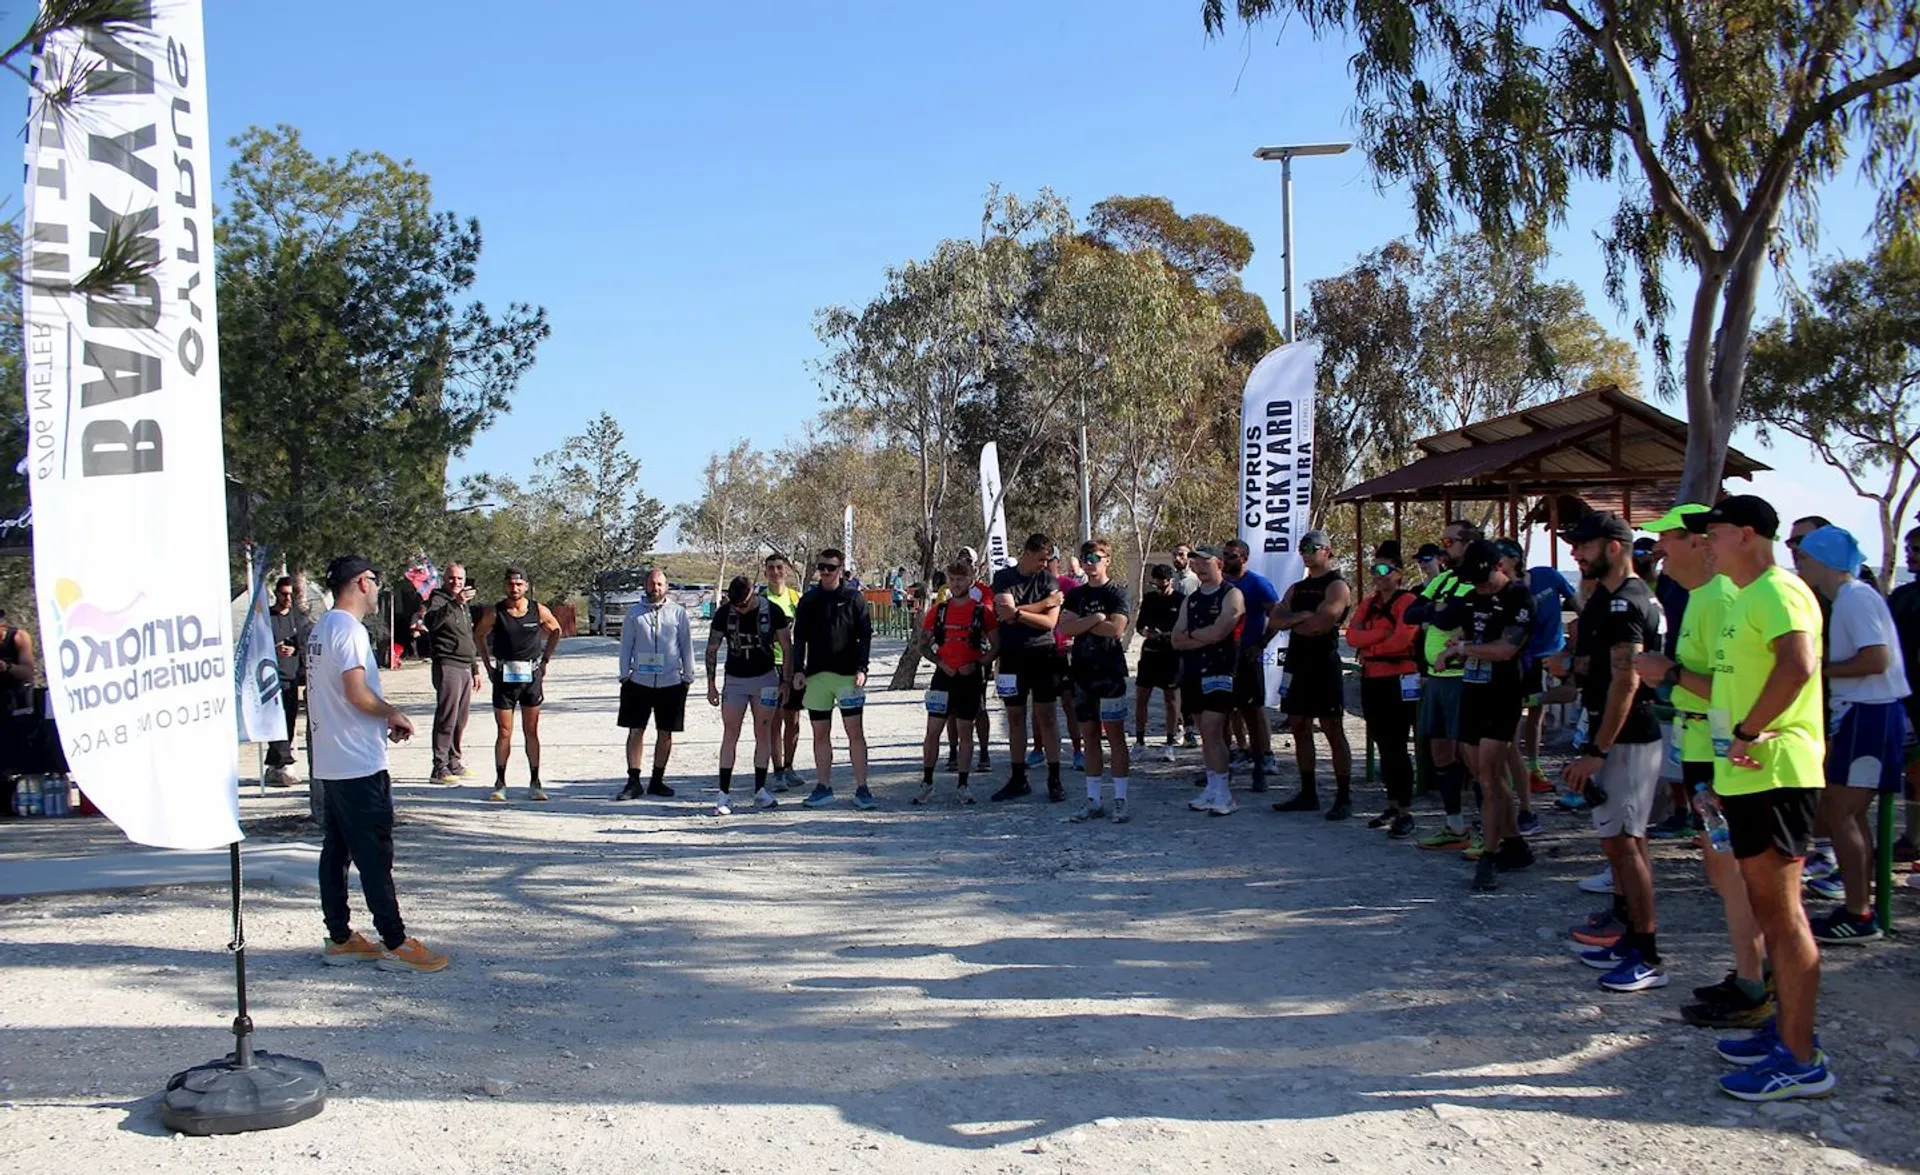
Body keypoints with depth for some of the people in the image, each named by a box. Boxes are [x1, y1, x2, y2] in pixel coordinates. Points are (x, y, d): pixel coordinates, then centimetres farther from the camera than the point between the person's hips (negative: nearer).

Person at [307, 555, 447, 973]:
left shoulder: (320, 630, 15)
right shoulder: (349, 629, -15)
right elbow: (358, 694, -24)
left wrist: (384, 718, 13)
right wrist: (394, 714, -7)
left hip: (329, 763, 10)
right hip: (359, 765, -10)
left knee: (337, 849, 12)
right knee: (375, 854, -6)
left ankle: (340, 939, 18)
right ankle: (395, 944, -2)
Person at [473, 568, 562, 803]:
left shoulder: (538, 610, -1)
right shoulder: (496, 612, -3)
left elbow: (555, 630, 17)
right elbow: (478, 635, 13)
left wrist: (545, 659, 10)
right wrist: (489, 665, 7)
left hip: (531, 676, 1)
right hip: (504, 677, -1)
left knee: (532, 731, 5)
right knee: (504, 733, 0)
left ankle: (535, 784, 11)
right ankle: (500, 784, 9)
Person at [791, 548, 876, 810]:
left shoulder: (854, 598, 1)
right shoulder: (809, 600, 10)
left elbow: (865, 635, -1)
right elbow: (799, 637, 11)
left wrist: (861, 668, -10)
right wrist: (798, 670, 1)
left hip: (847, 674, -3)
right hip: (816, 675, 3)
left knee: (855, 732, -4)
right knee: (820, 734, 7)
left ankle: (861, 789, -2)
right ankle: (823, 788, 15)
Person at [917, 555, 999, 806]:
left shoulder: (983, 611, -1)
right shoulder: (939, 610, 5)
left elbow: (996, 647, 2)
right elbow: (923, 644, 10)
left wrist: (977, 664, -10)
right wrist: (940, 663, -4)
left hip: (971, 677, -1)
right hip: (944, 676, 2)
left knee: (965, 732, 5)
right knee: (933, 730, 0)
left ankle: (962, 786, 13)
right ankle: (927, 783, 10)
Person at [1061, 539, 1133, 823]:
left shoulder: (1117, 592, -2)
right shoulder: (1075, 595, 12)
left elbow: (1116, 629, -15)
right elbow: (1063, 627, -2)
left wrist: (1081, 625, -7)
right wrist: (1095, 619, -13)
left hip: (1110, 672, -5)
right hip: (1082, 672, 5)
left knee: (1115, 734, -3)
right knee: (1089, 736, 8)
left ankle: (1120, 800, 0)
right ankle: (1094, 800, 13)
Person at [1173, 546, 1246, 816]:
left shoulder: (1232, 595, -5)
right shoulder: (1190, 601, 16)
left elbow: (1218, 632, -17)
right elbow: (1177, 640, 6)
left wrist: (1191, 635, -2)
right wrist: (1206, 637, -8)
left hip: (1219, 672, -7)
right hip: (1193, 672, 7)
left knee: (1212, 732, -14)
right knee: (1206, 734, 10)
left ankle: (1224, 795, -10)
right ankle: (1213, 789, 16)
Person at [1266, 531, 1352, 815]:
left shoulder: (1337, 586, -6)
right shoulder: (1297, 589, 18)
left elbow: (1320, 624, -18)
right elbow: (1276, 621, 5)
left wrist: (1290, 620, -2)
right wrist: (1302, 616, -12)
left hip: (1324, 666, -8)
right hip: (1297, 664, 8)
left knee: (1334, 731, -6)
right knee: (1300, 728, 10)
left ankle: (1344, 798, -3)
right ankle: (1308, 794, 18)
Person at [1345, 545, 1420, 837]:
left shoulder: (1407, 601, -7)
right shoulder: (1369, 602, 15)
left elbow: (1401, 640, -20)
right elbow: (1352, 635, 0)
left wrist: (1370, 646, -4)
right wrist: (1384, 633, -13)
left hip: (1398, 681, -7)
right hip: (1371, 680, 7)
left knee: (1395, 746, -8)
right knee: (1383, 745, 13)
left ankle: (1405, 813, -4)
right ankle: (1393, 806, 22)